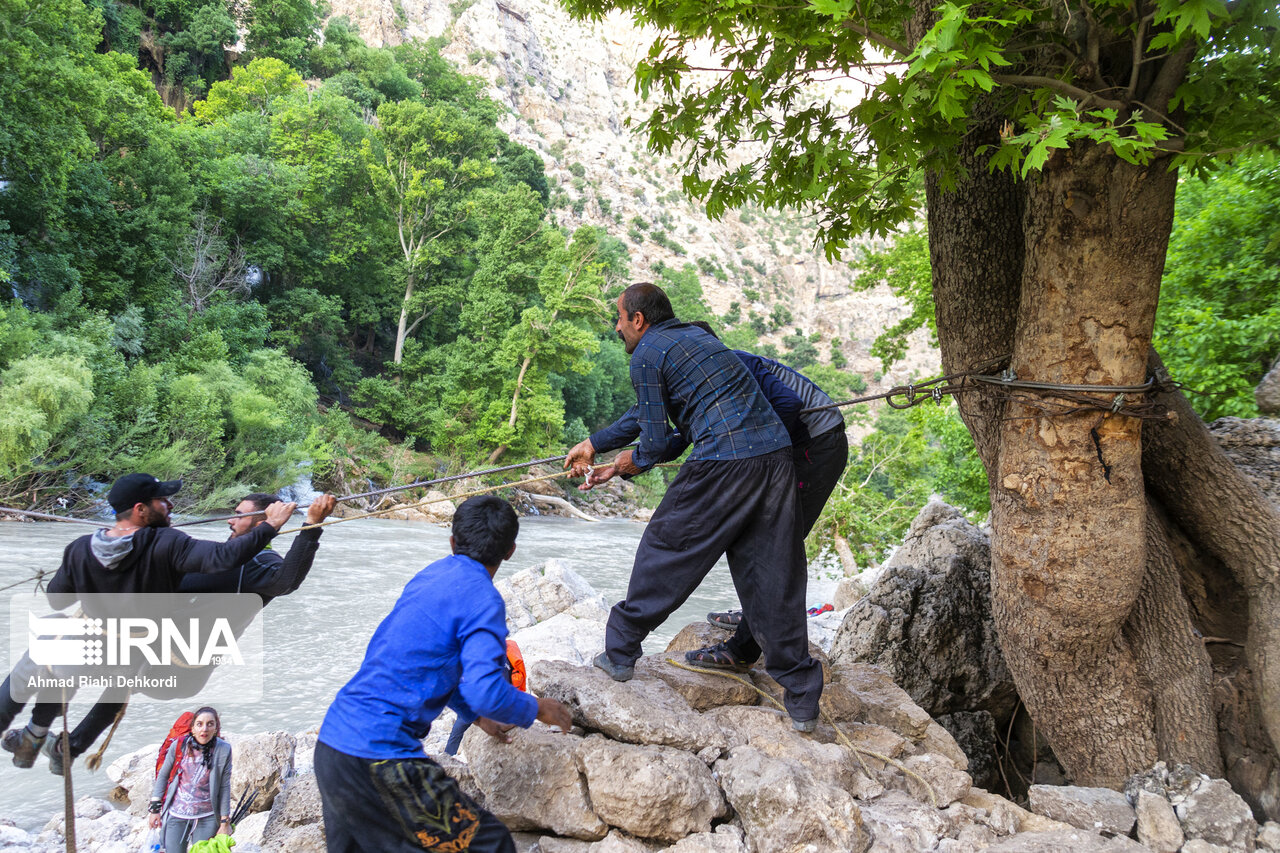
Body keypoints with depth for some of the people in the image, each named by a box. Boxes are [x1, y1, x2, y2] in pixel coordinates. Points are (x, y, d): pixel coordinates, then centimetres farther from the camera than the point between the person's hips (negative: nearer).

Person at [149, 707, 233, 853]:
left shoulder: (223, 750, -9)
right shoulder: (179, 745, -7)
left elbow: (224, 787, -3)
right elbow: (163, 775, 6)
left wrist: (225, 822, -1)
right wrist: (155, 808, 4)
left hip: (207, 819, 0)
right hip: (176, 816, 1)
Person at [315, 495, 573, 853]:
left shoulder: (429, 576, 13)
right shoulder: (482, 598, -12)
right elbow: (485, 691, -23)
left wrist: (476, 716, 39)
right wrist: (539, 709, -4)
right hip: (380, 755, -9)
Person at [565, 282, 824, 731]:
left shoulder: (646, 355, 2)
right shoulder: (694, 336, 28)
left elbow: (656, 442, -1)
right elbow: (648, 412, 36)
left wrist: (632, 463, 22)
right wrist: (594, 443, 42)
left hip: (724, 462, -8)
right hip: (777, 455, 8)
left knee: (665, 548, 10)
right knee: (774, 576, 10)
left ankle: (620, 652, 24)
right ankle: (803, 702, 14)